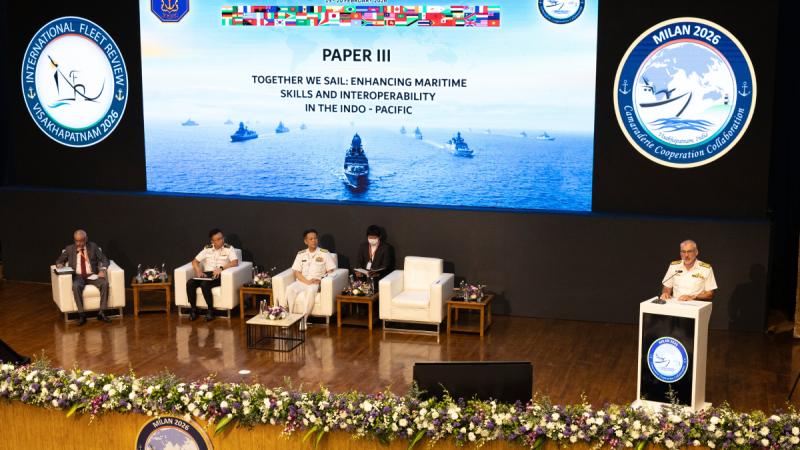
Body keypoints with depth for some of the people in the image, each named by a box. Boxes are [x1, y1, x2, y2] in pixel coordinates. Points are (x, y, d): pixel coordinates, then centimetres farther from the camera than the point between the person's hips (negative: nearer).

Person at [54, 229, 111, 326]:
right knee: (76, 286, -36)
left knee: (105, 283, -30)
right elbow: (59, 260, 17)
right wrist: (60, 265, -8)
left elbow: (104, 259, 7)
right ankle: (81, 315, -31)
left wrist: (102, 270, -13)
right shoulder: (69, 249, 10)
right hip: (77, 277, -1)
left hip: (92, 275, 1)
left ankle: (101, 313, -25)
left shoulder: (93, 247, 9)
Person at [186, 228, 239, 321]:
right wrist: (198, 271, -7)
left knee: (205, 285, -35)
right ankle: (193, 309, -11)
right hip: (206, 274, 5)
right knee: (190, 283, -23)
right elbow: (195, 261, 14)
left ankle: (210, 310, -19)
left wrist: (221, 268, -25)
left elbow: (235, 262, -12)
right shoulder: (207, 249, 14)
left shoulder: (229, 248, 2)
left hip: (220, 275, -4)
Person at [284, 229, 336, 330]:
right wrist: (307, 281, -12)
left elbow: (330, 271, 3)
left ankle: (303, 319, -35)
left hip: (317, 283, -3)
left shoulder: (325, 253, 7)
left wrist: (321, 280, -15)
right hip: (302, 281, 3)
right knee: (290, 289, -30)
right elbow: (297, 272, 7)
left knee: (310, 291, -38)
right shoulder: (301, 254, 15)